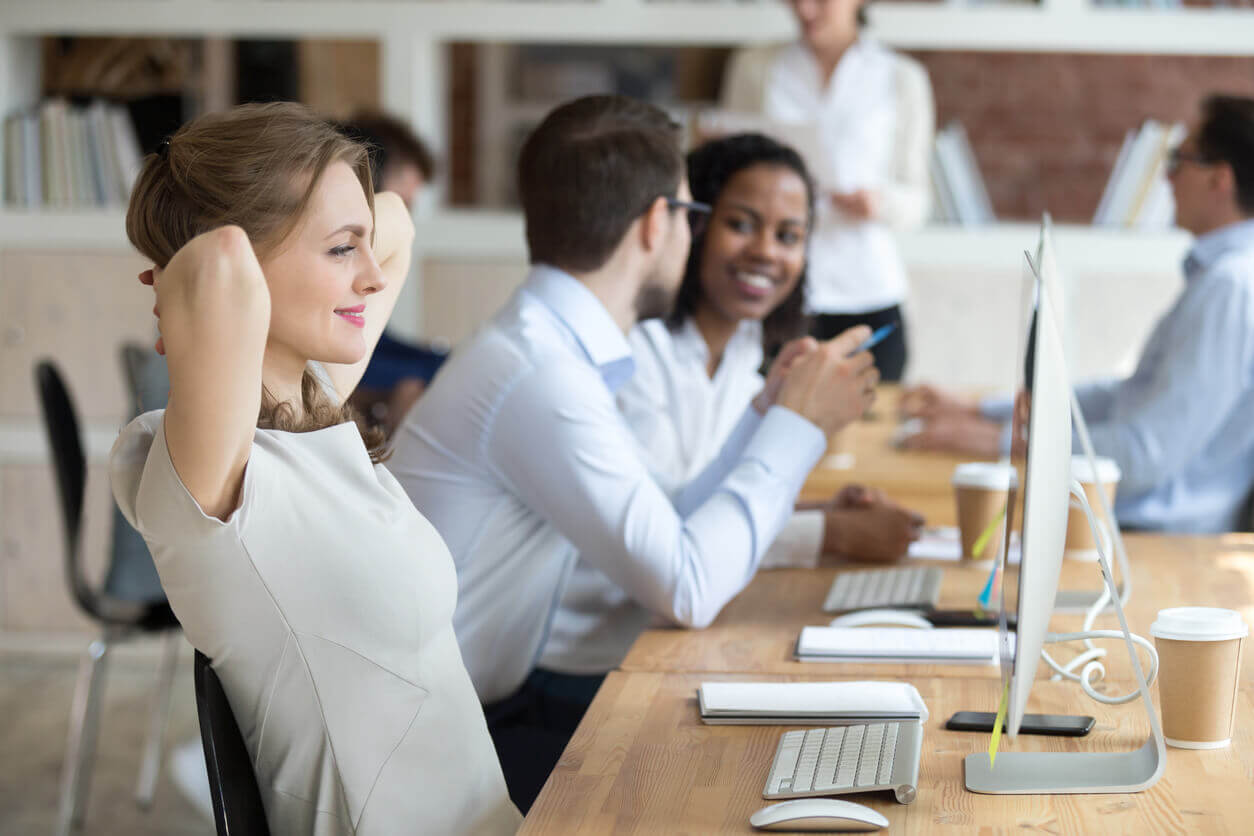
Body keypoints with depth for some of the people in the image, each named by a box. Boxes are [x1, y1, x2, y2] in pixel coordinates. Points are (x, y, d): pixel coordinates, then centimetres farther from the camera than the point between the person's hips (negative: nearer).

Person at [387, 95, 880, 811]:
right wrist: (798, 425, -14)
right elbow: (689, 590, -24)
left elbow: (666, 533, 12)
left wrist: (767, 414, 12)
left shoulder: (557, 349, 9)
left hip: (495, 697, 9)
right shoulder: (538, 376, -23)